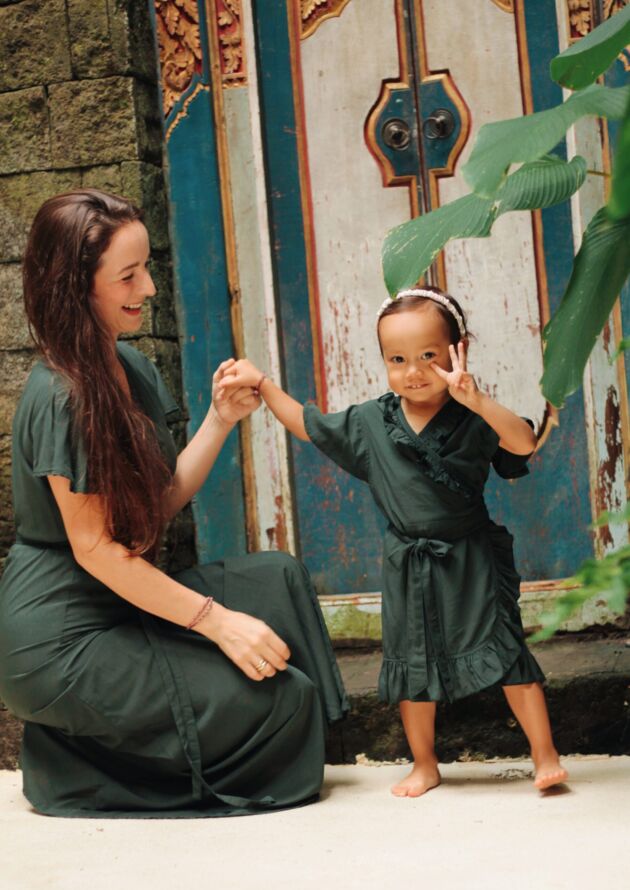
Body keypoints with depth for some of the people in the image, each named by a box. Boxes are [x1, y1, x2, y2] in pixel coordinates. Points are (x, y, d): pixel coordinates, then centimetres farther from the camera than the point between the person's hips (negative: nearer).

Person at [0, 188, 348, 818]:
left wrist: (222, 418, -3)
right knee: (281, 700, -12)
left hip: (122, 602, 9)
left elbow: (163, 501, 9)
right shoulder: (60, 397, -21)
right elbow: (93, 546, -21)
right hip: (63, 639, -9)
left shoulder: (131, 369, 8)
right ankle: (76, 766, -1)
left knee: (277, 580, 1)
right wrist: (217, 621, -21)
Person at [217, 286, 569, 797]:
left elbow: (524, 443, -29)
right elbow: (308, 425, 13)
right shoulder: (369, 423, -1)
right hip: (409, 566, 4)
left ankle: (545, 756, 7)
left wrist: (477, 400, -42)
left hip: (472, 561, -4)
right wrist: (261, 383, 10)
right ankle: (425, 766, 28)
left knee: (506, 654, -3)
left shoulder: (470, 419, -13)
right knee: (413, 666, 12)